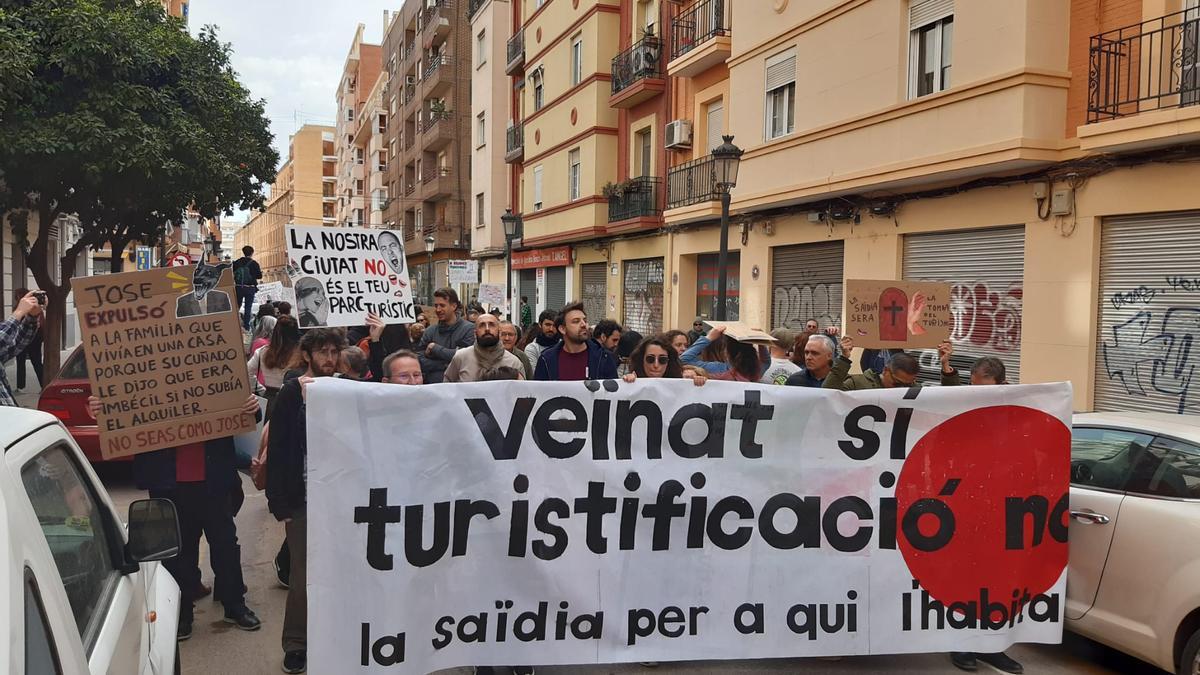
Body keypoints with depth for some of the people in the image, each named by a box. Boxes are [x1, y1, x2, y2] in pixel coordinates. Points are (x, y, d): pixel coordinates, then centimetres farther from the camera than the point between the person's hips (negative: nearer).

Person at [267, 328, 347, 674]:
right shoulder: (291, 393, -4)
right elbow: (277, 450, -6)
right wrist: (279, 502, -11)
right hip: (303, 499, -2)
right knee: (302, 576, 5)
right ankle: (296, 643, 21)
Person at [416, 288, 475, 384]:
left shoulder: (468, 329, -1)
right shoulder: (430, 331, 9)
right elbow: (419, 362, 2)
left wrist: (434, 348, -4)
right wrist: (446, 364, -9)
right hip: (432, 383, 2)